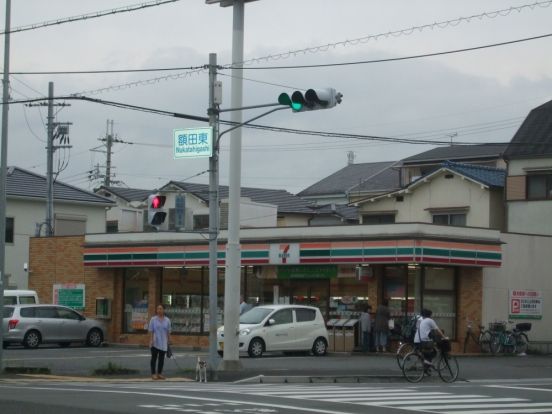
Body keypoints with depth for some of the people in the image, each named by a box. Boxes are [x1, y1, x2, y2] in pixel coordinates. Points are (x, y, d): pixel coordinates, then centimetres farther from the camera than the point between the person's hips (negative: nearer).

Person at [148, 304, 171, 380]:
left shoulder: (167, 320, 7)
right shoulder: (153, 320, -1)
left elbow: (168, 332, 10)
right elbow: (151, 331, -3)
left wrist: (169, 341, 8)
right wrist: (151, 340, -12)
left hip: (163, 343, 3)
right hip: (155, 343, -3)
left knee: (161, 358, 6)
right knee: (154, 357, 0)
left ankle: (159, 373, 14)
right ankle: (153, 374, 4)